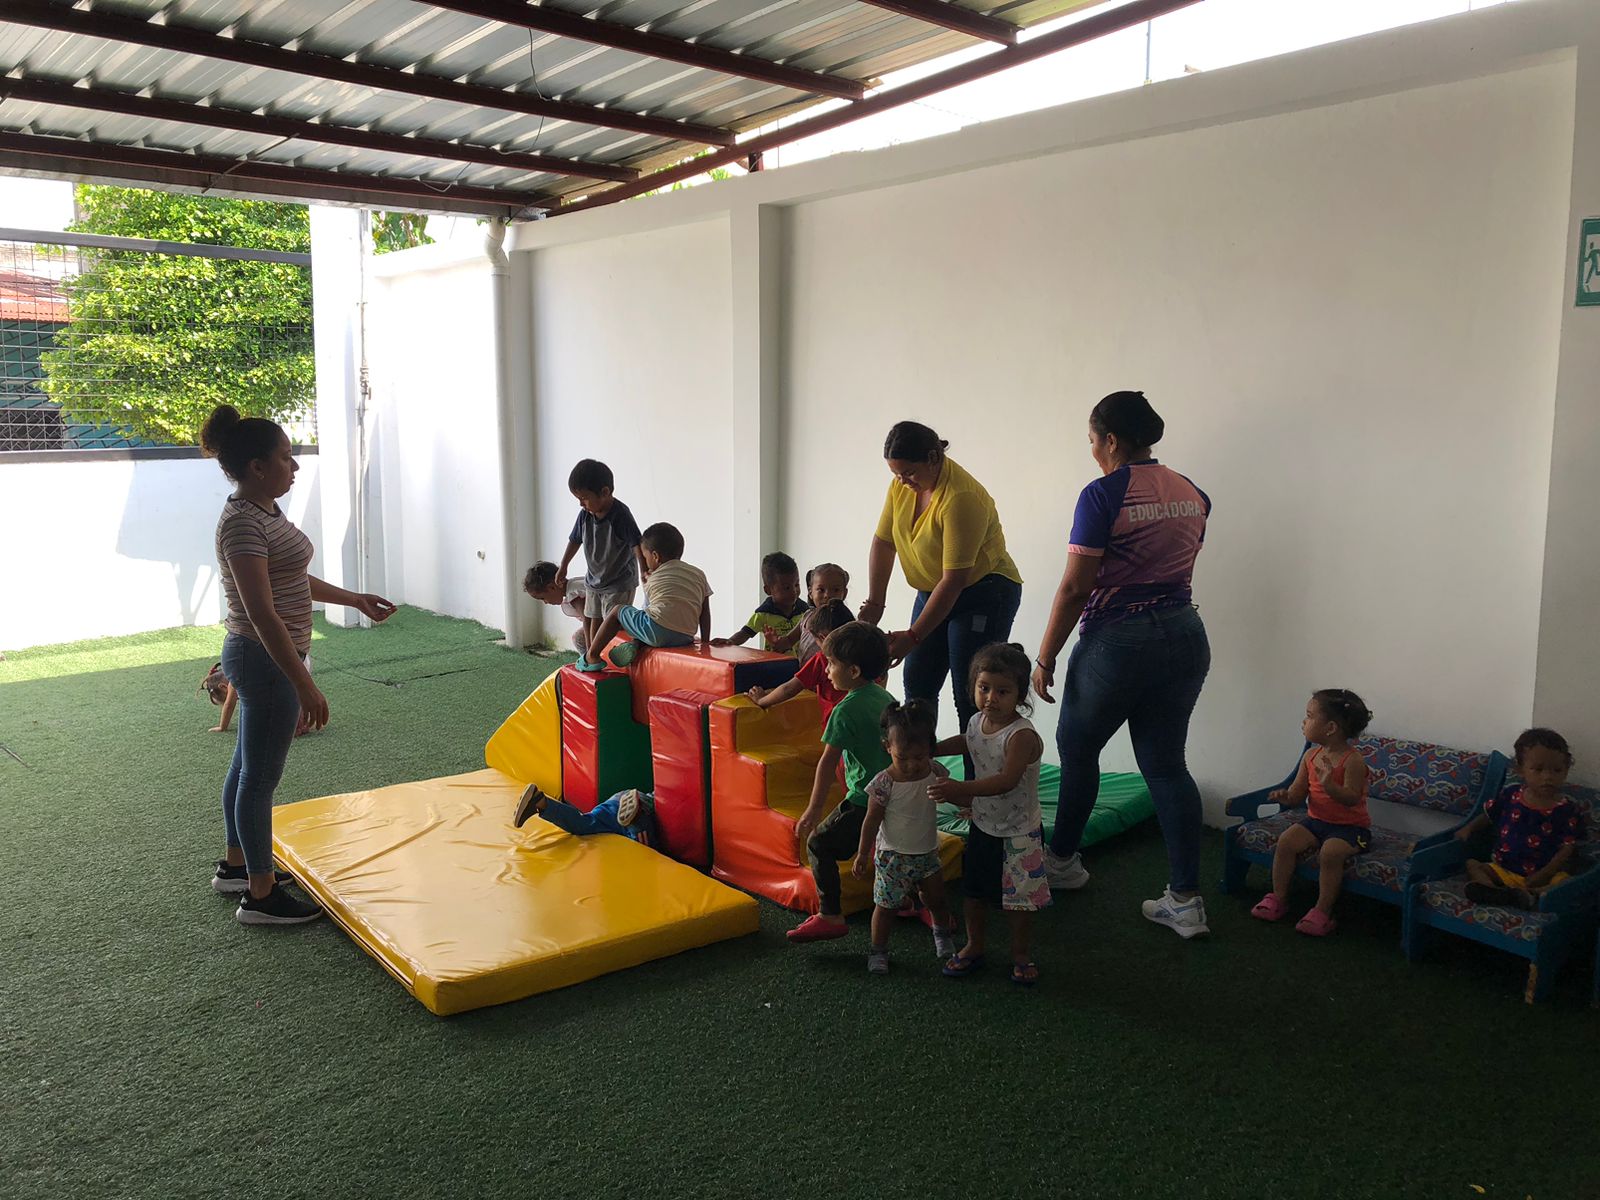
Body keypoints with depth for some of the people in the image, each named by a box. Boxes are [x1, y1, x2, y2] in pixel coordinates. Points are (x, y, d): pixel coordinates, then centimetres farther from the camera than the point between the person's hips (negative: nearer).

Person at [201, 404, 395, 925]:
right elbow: (263, 613, -27)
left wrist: (355, 599, 26)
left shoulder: (265, 511, 8)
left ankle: (236, 864, 37)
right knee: (261, 777, 0)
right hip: (265, 659, -10)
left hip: (260, 657, 10)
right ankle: (261, 895, 11)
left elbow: (294, 581, 21)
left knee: (246, 766, 21)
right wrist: (305, 686, -28)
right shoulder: (242, 523, -22)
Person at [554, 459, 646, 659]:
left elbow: (637, 544, -24)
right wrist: (563, 567, 21)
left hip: (620, 583, -7)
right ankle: (590, 657, 24)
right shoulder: (585, 515, -5)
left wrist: (644, 571, -29)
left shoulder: (621, 515, -25)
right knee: (591, 622, 13)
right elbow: (575, 540, 11)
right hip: (593, 579, 7)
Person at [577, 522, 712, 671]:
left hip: (656, 630, -3)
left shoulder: (653, 579, 16)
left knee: (617, 611, 22)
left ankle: (592, 656, 20)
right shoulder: (699, 574, 18)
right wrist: (705, 642, 20)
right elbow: (705, 612, 16)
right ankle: (636, 644, 3)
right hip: (684, 639, 3)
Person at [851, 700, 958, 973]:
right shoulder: (884, 783, -21)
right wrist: (862, 856, -7)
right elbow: (872, 821, -12)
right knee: (887, 905, 4)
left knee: (936, 898, 15)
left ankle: (942, 931, 45)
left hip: (927, 852, 4)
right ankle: (878, 951, 24)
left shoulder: (935, 771, -9)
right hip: (893, 855, -4)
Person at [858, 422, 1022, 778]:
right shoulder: (902, 485, -4)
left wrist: (913, 637, -27)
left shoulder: (961, 498, -28)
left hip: (984, 595, -8)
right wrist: (874, 603, -2)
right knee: (917, 686, 8)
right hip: (932, 592, 8)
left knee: (970, 698, -9)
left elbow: (955, 579, -29)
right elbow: (883, 542, 4)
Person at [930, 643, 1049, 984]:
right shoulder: (977, 722, -4)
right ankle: (973, 947, 37)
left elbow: (1007, 781, -38)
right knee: (975, 892, 18)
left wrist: (963, 788, -48)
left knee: (1018, 899, 8)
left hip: (1018, 833, -6)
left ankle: (1021, 954, 29)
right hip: (983, 825, 7)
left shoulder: (1022, 735, -27)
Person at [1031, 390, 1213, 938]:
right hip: (1186, 636, 6)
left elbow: (1075, 588, -15)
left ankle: (1063, 858, 32)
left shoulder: (1103, 495, -13)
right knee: (1166, 764, 10)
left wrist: (1045, 658, -8)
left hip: (1117, 640, -6)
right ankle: (1186, 899, 9)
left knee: (1078, 747, 16)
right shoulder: (1192, 495, 8)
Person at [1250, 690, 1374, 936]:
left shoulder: (1353, 760, -17)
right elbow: (1298, 794, 7)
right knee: (1287, 840, -15)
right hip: (1316, 819, 6)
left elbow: (1352, 798, -24)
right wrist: (1286, 796, -16)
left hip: (1350, 826, -6)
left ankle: (1322, 912, -18)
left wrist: (1329, 785, -42)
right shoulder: (1310, 756, 4)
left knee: (1330, 851, -32)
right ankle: (1278, 898, -1)